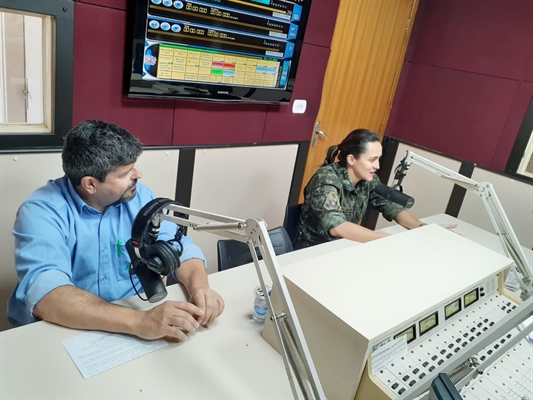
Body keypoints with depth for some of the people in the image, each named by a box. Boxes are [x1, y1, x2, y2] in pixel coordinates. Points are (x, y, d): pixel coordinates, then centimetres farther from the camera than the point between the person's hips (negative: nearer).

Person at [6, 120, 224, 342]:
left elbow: (179, 247, -3)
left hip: (133, 311, 3)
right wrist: (139, 322, -41)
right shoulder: (42, 211, -16)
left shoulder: (139, 196, -3)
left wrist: (200, 287, -24)